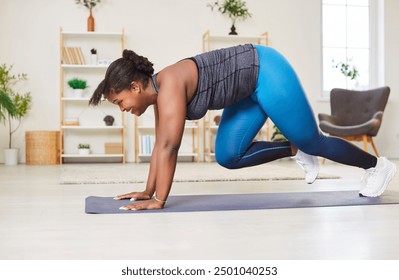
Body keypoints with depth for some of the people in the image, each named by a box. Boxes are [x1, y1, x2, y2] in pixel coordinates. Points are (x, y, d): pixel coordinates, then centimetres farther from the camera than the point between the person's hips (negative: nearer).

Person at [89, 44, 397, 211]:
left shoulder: (169, 84, -26)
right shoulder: (160, 94, 1)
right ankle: (296, 150, 20)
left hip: (267, 73, -8)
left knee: (312, 141, 5)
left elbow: (170, 146, -29)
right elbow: (160, 146, 6)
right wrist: (147, 191, 6)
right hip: (250, 89, 9)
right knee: (227, 157, 5)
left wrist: (158, 201, -25)